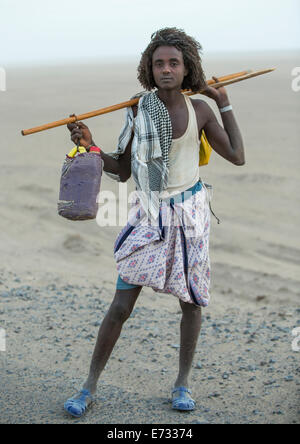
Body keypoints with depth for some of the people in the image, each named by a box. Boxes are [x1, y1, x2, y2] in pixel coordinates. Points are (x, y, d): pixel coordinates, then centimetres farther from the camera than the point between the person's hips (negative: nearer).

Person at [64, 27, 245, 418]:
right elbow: (122, 170, 3)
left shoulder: (200, 110, -1)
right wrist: (90, 146, -13)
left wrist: (224, 104, 2)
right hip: (151, 215, -1)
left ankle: (183, 381, 27)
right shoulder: (138, 111, -4)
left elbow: (237, 157, 2)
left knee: (191, 301, 8)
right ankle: (90, 386, 10)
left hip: (191, 213, 1)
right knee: (121, 306, -3)